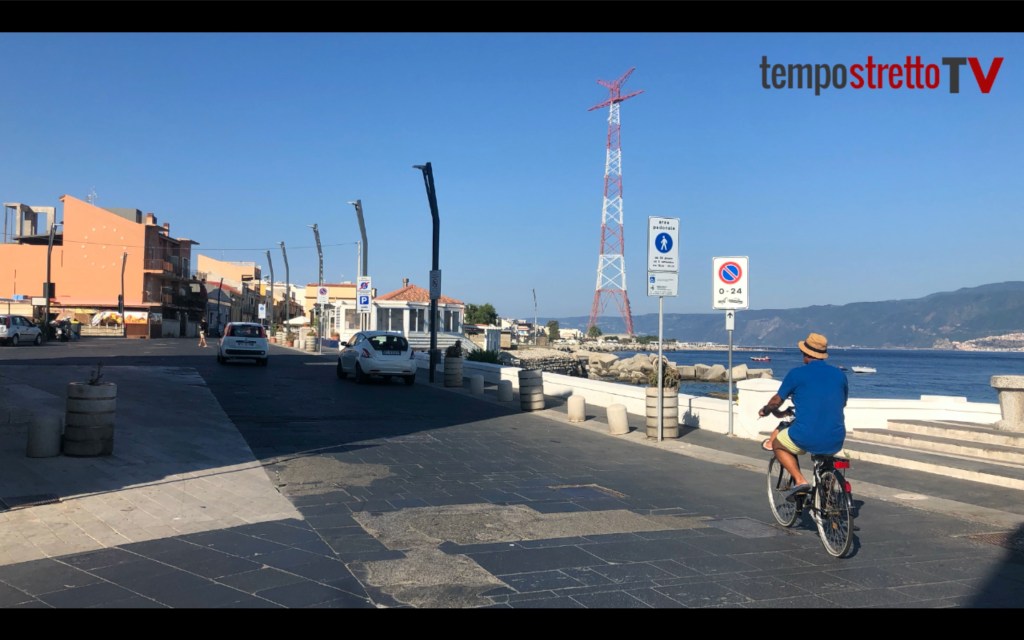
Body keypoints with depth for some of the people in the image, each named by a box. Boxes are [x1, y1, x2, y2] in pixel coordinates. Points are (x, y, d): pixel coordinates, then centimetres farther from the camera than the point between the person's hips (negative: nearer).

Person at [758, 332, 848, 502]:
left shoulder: (797, 373, -3)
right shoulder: (839, 374, 8)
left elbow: (776, 401, 6)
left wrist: (765, 410, 29)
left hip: (807, 438, -5)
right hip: (836, 441, 5)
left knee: (778, 444, 23)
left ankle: (799, 480, 4)